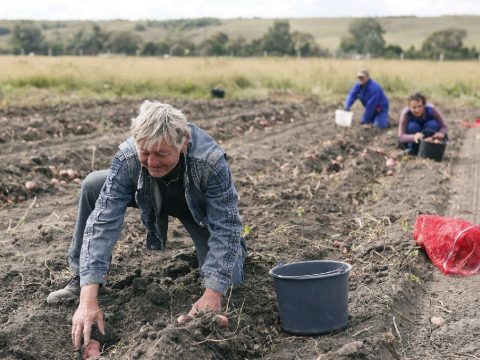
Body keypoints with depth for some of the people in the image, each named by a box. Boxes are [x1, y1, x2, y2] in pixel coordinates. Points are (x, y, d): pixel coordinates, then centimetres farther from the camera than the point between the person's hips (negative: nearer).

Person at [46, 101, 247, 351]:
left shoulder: (211, 161, -41)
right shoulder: (127, 158, -35)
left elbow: (225, 228, -35)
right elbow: (103, 221, -37)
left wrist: (212, 295, -42)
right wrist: (88, 299, -44)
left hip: (199, 207, -2)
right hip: (154, 199, 2)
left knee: (227, 279, -18)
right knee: (93, 186, -20)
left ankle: (236, 248, 20)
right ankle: (82, 279, -3)